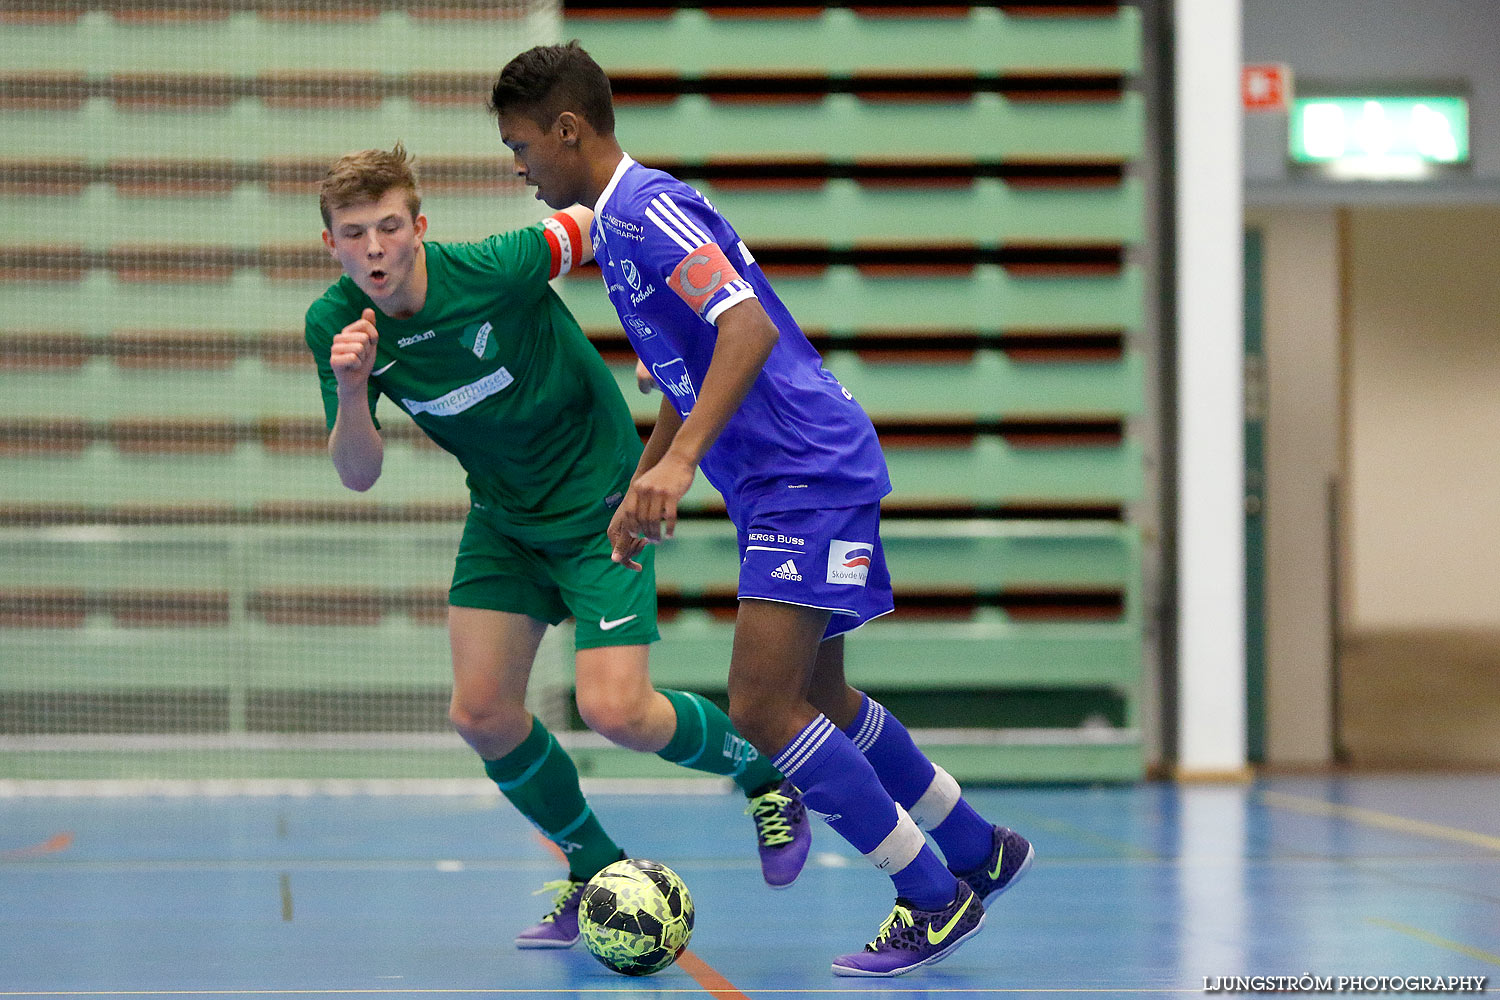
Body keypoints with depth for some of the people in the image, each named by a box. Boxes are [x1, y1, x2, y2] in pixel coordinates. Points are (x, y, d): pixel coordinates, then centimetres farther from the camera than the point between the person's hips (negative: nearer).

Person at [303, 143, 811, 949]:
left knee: (614, 711, -15)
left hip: (599, 502, -5)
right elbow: (360, 475, -11)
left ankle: (764, 774, 16)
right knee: (480, 713, -3)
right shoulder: (336, 323, -13)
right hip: (501, 516, 5)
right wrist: (352, 389, -29)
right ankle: (597, 871, 20)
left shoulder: (494, 270, -28)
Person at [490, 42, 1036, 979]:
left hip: (809, 476, -11)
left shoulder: (649, 208, -15)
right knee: (820, 699, 19)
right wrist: (643, 484, 27)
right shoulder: (618, 221, 17)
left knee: (762, 706, -14)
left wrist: (681, 459, -34)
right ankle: (980, 851, 33)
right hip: (779, 483, 11)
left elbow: (749, 328, -29)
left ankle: (933, 900, -4)